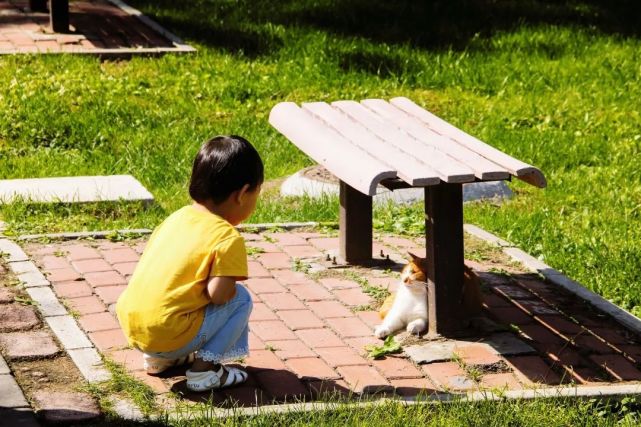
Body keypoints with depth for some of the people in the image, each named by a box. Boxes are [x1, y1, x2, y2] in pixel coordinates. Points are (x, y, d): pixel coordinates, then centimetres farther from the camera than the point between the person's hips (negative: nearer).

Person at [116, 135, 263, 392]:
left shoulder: (177, 218, 12)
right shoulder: (228, 238, -11)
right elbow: (218, 294, -19)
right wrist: (231, 289, 4)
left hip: (130, 324, 8)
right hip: (168, 334, -8)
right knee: (241, 299, 6)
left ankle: (157, 359, 22)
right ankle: (204, 369, -2)